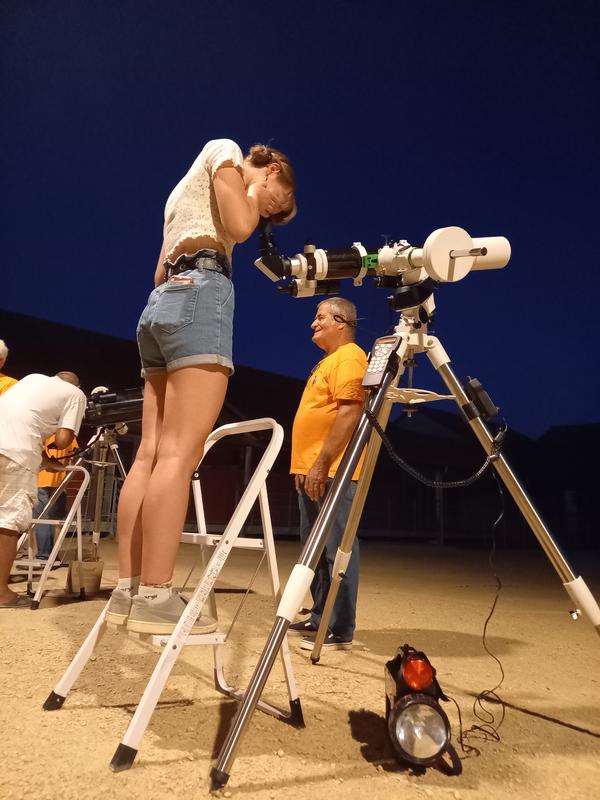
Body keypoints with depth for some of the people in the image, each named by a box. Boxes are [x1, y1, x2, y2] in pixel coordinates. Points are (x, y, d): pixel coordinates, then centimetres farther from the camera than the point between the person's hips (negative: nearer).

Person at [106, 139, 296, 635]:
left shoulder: (189, 189, 36)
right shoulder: (224, 150, 13)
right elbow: (239, 227, -5)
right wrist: (252, 194, 13)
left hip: (160, 302, 9)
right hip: (199, 292, -9)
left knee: (152, 453, -1)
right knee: (180, 453, -16)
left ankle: (127, 590, -2)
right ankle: (154, 596, -17)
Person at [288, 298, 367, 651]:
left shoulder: (350, 357, -9)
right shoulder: (329, 360, 22)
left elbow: (349, 413, -20)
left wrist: (322, 464, -24)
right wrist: (305, 465, 23)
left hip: (332, 472, -11)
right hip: (313, 471, 11)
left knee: (336, 549, -5)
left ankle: (341, 630, 3)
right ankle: (320, 618, 24)